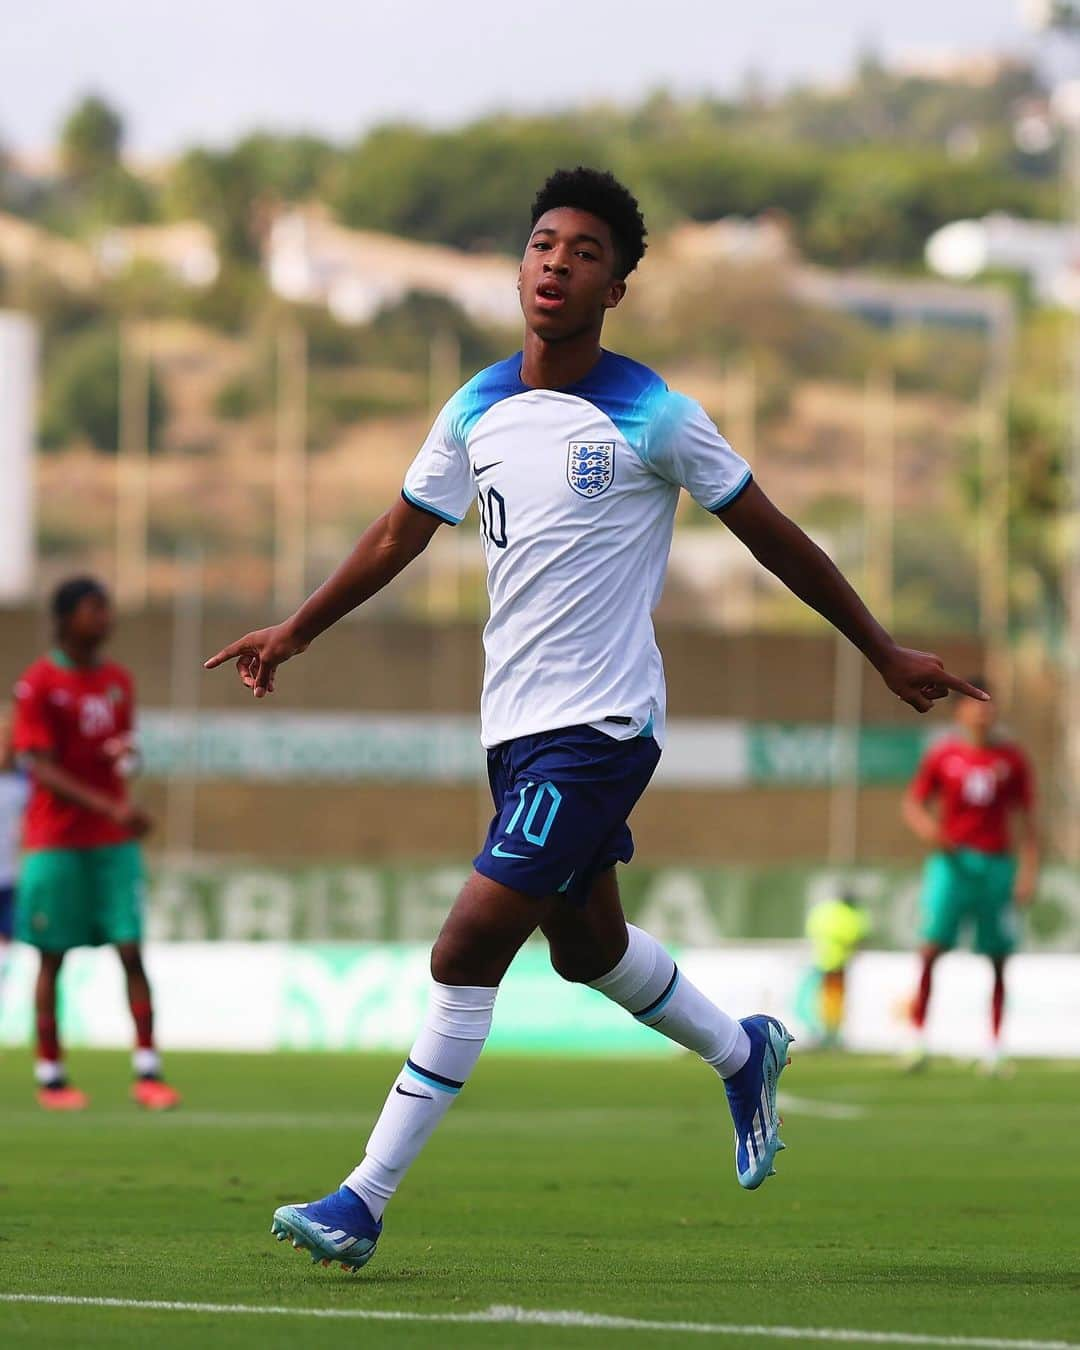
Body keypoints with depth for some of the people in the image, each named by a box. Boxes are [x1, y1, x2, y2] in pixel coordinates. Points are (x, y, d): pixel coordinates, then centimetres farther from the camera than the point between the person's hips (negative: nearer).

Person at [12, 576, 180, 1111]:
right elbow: (42, 769, -14)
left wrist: (126, 753, -3)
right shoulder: (38, 684, -8)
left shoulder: (118, 681, 10)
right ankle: (49, 1076, 9)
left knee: (132, 950, -5)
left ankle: (147, 1071, -5)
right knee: (53, 957, 1)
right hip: (56, 840, -4)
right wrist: (111, 807, -22)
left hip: (114, 842, 4)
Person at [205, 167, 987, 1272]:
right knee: (587, 946, 20)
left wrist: (885, 653, 4)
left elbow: (774, 539, -1)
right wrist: (293, 633, 17)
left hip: (598, 726, -7)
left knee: (466, 954, -12)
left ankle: (364, 1202, -9)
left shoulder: (652, 417, -10)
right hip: (517, 725, 7)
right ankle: (742, 1052, 47)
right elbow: (400, 534, 20)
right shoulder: (477, 412, 7)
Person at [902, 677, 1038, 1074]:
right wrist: (926, 827, -11)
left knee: (998, 962, 2)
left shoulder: (1012, 759, 7)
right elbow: (914, 802, 11)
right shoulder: (942, 755, 4)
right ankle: (918, 1038, -9)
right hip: (952, 859, -1)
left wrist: (1028, 872, 3)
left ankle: (993, 1050, 8)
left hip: (997, 862, 1)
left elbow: (1024, 819, 10)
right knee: (930, 948, -13)